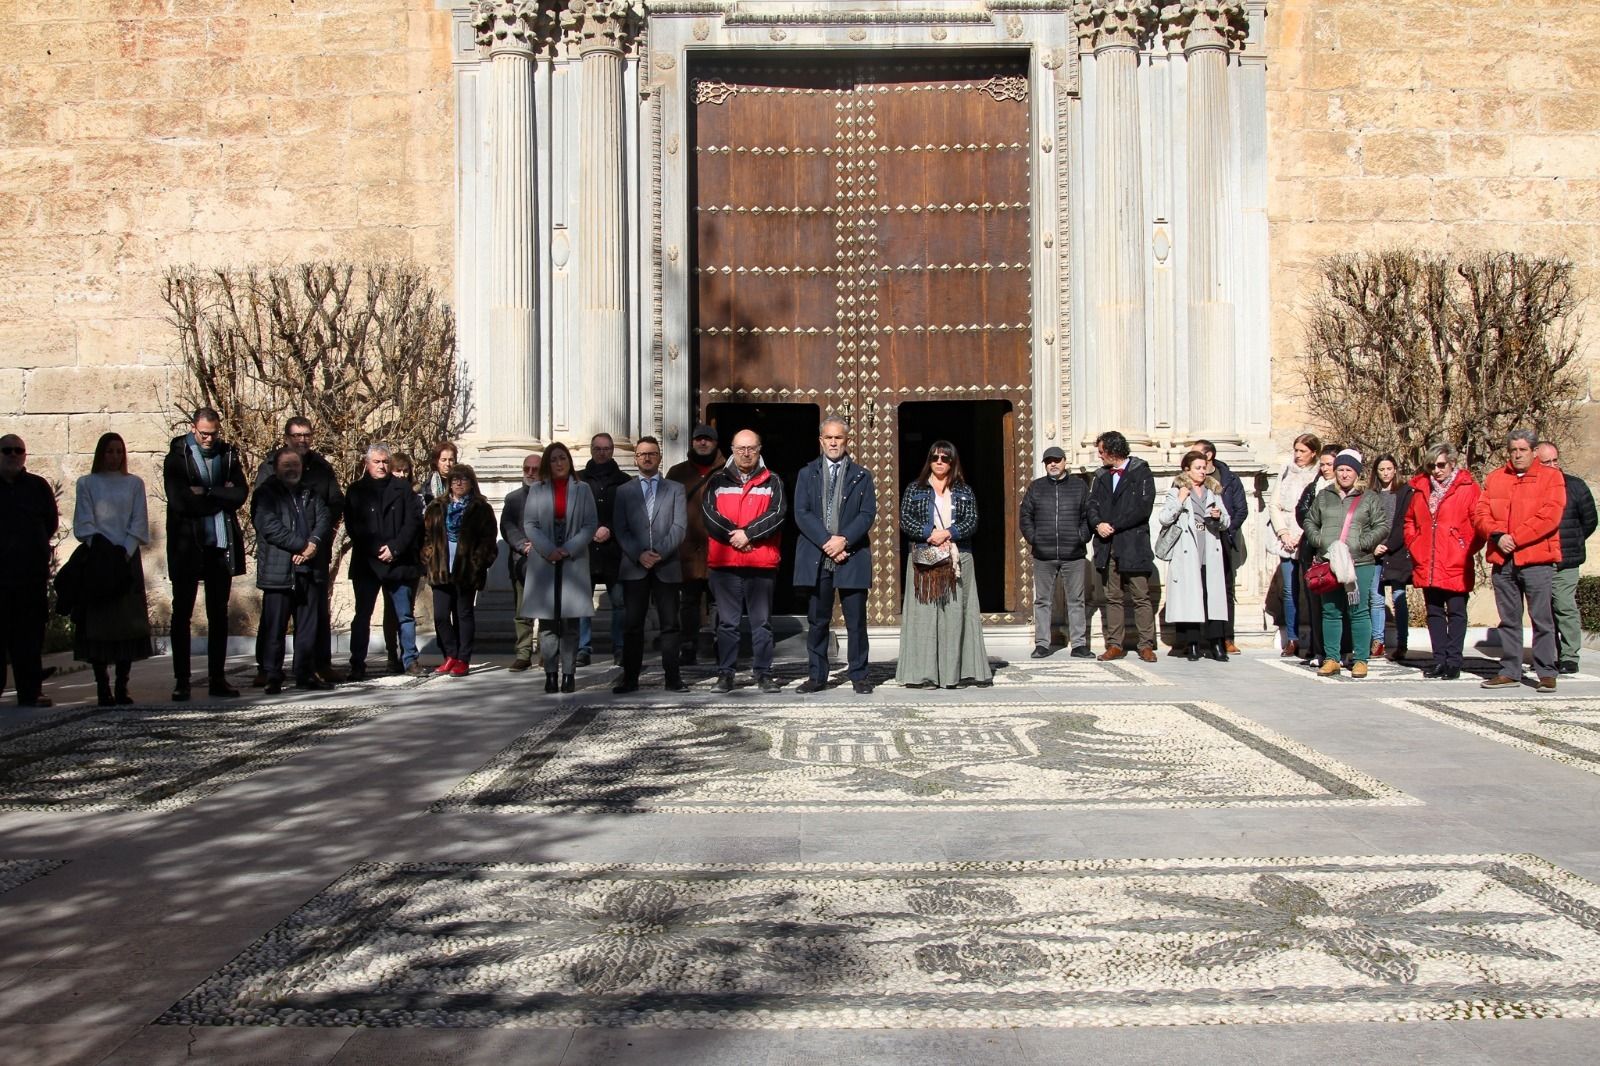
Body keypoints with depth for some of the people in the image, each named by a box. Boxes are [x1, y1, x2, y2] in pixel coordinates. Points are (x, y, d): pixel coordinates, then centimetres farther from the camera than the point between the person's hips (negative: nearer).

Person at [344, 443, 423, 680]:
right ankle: (357, 665, 6)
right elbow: (352, 526, -1)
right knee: (362, 615, 2)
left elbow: (413, 522, 1)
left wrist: (394, 548, -10)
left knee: (405, 615, 6)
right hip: (366, 563, 0)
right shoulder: (356, 490, 5)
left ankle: (409, 659, 14)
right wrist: (376, 550, -10)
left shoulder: (402, 489, 7)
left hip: (397, 562, 1)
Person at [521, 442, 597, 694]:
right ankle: (550, 674, 3)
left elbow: (591, 524, 2)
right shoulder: (536, 491, 10)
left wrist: (569, 549, -10)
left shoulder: (582, 489, 9)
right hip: (544, 563, 1)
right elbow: (529, 524, 3)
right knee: (547, 622, 0)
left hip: (573, 563, -1)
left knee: (570, 622, -2)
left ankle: (569, 674, 2)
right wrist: (548, 550, -11)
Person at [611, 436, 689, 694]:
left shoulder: (675, 489, 11)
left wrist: (660, 553, -12)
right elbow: (620, 530, 4)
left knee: (669, 624, 1)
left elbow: (680, 526, 0)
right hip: (634, 567, 1)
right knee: (632, 625, 0)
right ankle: (630, 678, 4)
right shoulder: (624, 491, 13)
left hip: (666, 567, 0)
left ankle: (672, 678, 4)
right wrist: (639, 555, -10)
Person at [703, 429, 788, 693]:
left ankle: (764, 674, 11)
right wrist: (734, 537, -12)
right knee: (727, 621, 4)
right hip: (724, 562, 0)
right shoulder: (718, 481, 10)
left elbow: (777, 514, -5)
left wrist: (748, 533, -14)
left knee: (762, 621, 4)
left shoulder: (772, 482, 9)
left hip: (762, 564, 0)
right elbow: (709, 513, -2)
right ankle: (725, 674, 10)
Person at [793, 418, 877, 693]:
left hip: (852, 557, -1)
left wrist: (844, 540, -14)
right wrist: (826, 542, -12)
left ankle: (858, 676, 10)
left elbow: (868, 514, 1)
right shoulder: (807, 474, 11)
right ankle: (817, 676, 13)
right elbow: (801, 513, 0)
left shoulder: (862, 476, 10)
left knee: (856, 621, 1)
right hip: (815, 557, 1)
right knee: (817, 621, 5)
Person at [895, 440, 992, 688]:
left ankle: (955, 670, 3)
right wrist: (930, 533, -14)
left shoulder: (964, 491, 12)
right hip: (924, 560, -1)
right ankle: (923, 673, -5)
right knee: (924, 614, -5)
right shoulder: (915, 489, 8)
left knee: (956, 613, -1)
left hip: (957, 559, 2)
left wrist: (948, 533, -14)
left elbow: (972, 521, 2)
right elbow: (905, 521, -1)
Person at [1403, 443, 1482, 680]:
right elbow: (1410, 520, 22)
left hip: (1455, 566, -5)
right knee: (1434, 612, 10)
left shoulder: (1468, 489, -4)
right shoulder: (1421, 489, 12)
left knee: (1456, 612, 1)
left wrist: (1467, 550, -9)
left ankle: (1453, 661, 4)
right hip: (1426, 566, 5)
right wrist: (1414, 546, 11)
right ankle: (1439, 659, 16)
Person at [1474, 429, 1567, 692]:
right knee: (1509, 620, 10)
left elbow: (1550, 516, -10)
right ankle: (1509, 671, 17)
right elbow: (1479, 513, 6)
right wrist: (1497, 535, -11)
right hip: (1503, 561, 4)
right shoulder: (1494, 479, 14)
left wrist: (1514, 538, -13)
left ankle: (1546, 673, 4)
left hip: (1537, 560, -4)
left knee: (1542, 619, -3)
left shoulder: (1551, 477, 3)